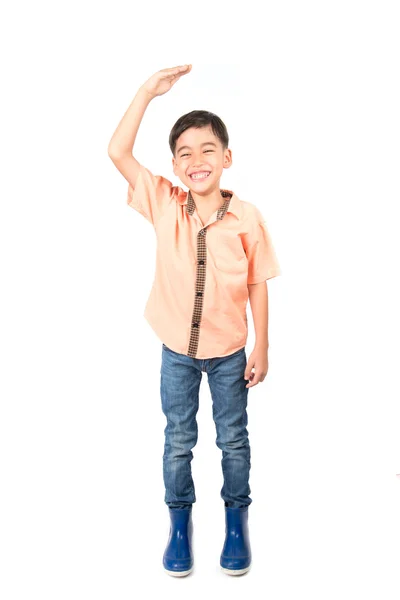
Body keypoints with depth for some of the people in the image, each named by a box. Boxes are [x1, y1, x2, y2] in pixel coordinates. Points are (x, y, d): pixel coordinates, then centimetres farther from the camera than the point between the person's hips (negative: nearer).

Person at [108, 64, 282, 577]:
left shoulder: (247, 218, -15)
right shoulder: (164, 204, -12)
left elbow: (257, 285, -7)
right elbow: (118, 152, -17)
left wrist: (261, 348, -4)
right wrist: (149, 90, -19)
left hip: (229, 352, -1)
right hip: (176, 350, 1)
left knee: (233, 438, 16)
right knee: (178, 439, 16)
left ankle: (236, 516, 40)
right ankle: (180, 520, 38)